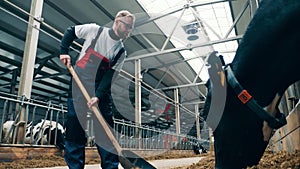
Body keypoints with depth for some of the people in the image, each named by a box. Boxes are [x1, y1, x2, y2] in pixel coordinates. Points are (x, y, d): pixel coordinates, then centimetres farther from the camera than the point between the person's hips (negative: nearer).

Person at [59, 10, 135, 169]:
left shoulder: (121, 52, 0)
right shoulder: (94, 30, -4)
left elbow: (109, 75, -8)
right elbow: (70, 31, 11)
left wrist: (98, 96, -20)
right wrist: (64, 51, -1)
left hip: (100, 88, 2)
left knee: (106, 129, 0)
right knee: (75, 127, 0)